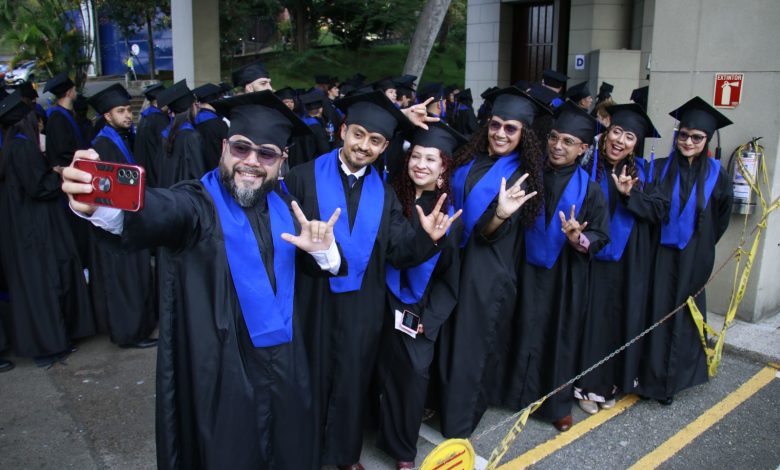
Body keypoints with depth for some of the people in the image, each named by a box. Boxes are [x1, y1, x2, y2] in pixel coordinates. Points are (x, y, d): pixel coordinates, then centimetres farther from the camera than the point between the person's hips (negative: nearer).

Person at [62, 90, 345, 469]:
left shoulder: (283, 206, 4)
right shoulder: (197, 202, -12)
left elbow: (325, 267, 7)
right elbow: (159, 212, -35)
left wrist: (322, 250, -16)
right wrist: (106, 204, -57)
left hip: (284, 365, 5)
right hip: (221, 372, -5)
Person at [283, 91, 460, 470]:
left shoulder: (384, 193, 2)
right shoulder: (304, 177, -8)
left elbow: (399, 251, -6)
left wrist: (426, 237, -24)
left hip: (361, 307, 3)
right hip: (313, 300, -2)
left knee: (352, 380, 17)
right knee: (313, 378, 15)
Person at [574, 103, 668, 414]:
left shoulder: (643, 172, 3)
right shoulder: (588, 165, -5)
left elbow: (660, 210, -4)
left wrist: (630, 194, -18)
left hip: (630, 263, 3)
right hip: (594, 258, -2)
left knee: (622, 319, 9)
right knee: (593, 318, 1)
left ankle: (610, 383, 25)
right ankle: (587, 384, 16)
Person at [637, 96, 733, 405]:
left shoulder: (716, 176, -2)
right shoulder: (660, 169, -3)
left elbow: (720, 220, 9)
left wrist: (701, 247, 11)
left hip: (692, 258, 0)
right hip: (661, 253, 0)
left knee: (684, 316, 9)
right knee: (657, 313, 3)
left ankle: (672, 381, 24)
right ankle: (652, 377, 17)